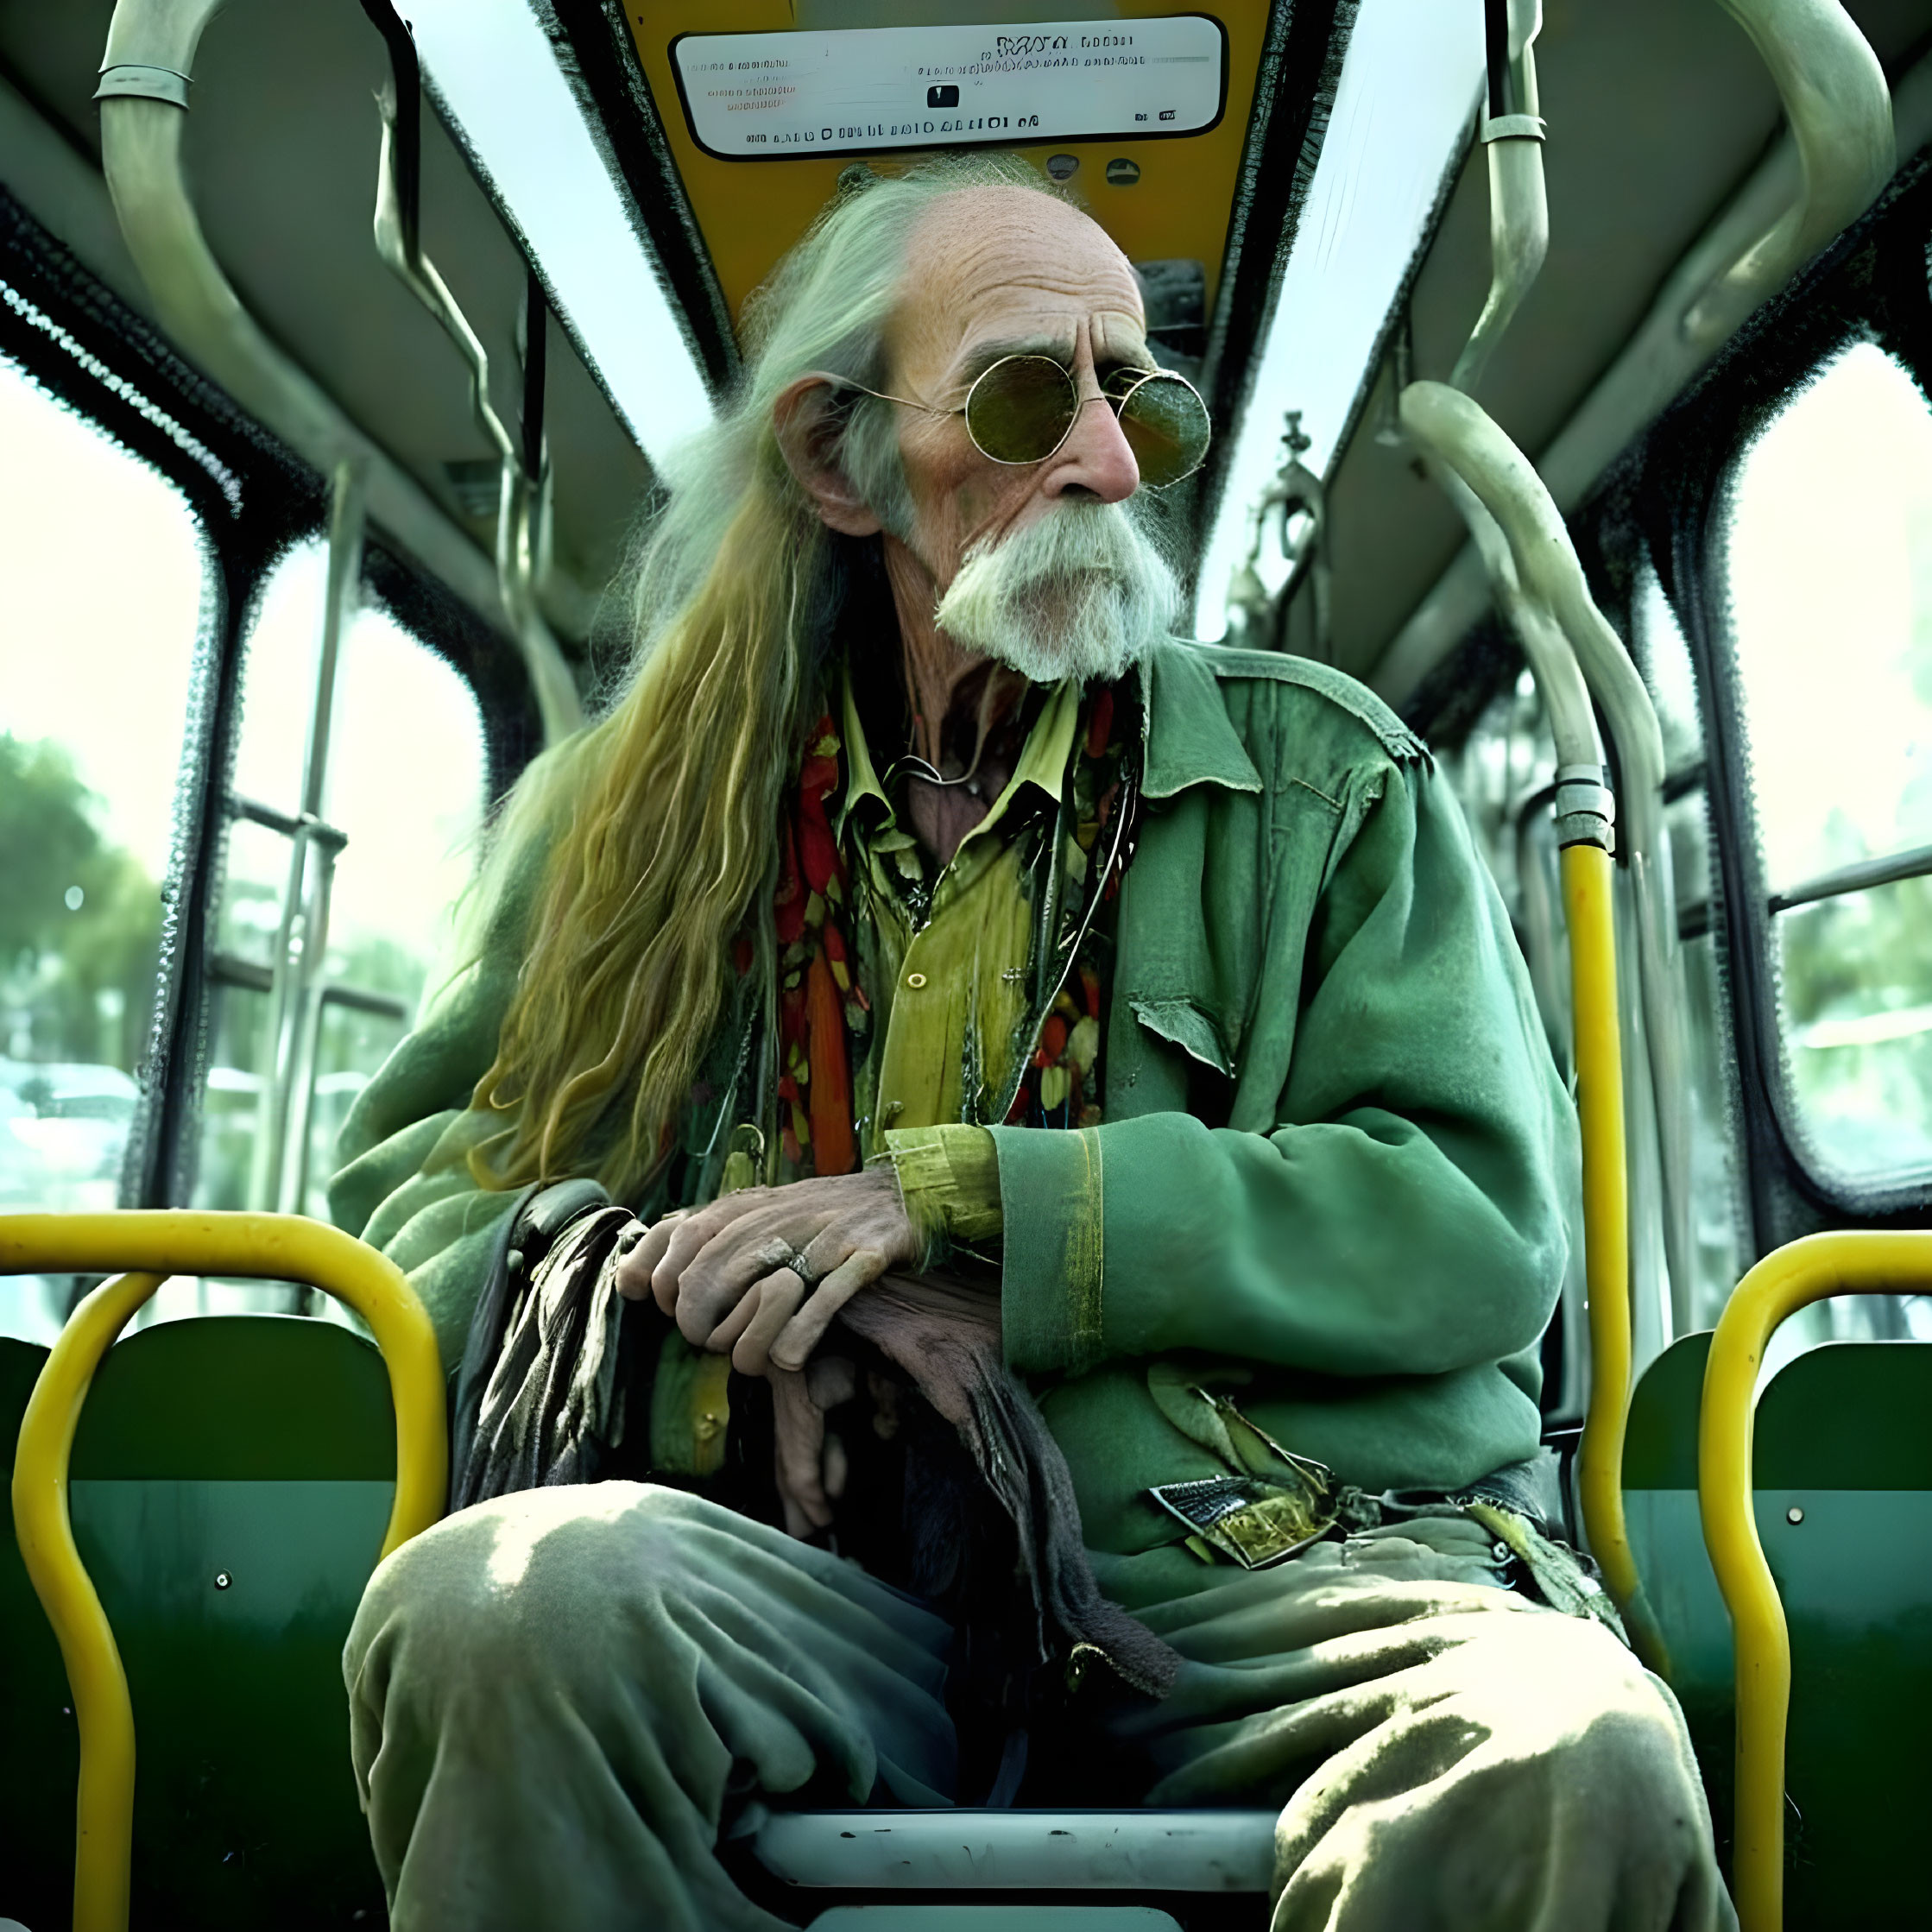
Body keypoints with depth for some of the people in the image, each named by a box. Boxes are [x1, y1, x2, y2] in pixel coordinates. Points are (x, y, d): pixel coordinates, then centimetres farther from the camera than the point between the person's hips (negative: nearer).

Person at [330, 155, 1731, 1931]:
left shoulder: (1322, 773, 10)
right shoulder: (654, 803, 13)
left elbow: (1482, 1214, 0)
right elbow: (409, 1164, 16)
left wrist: (961, 1207, -9)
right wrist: (686, 1308, -7)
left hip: (1275, 1567, 0)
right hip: (826, 1586, 1)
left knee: (1575, 1760, -31)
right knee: (505, 1602, -31)